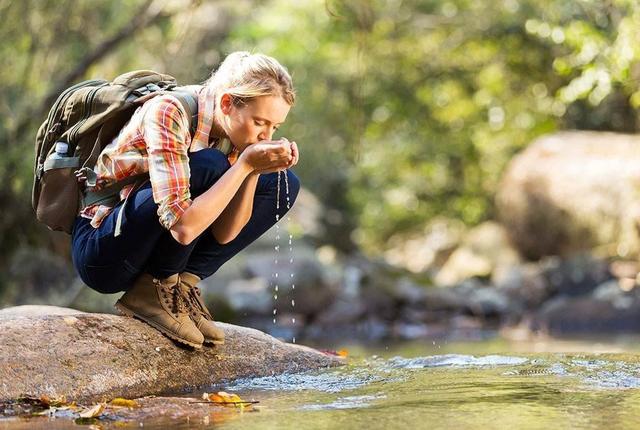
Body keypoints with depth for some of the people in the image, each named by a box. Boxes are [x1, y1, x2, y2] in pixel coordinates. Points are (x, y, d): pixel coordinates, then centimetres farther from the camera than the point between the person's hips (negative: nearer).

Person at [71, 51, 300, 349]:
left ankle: (182, 282, -4)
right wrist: (245, 164, -31)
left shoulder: (232, 132, -4)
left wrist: (255, 170, -22)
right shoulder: (169, 112, -25)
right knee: (207, 168, -30)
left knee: (282, 185, -2)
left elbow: (224, 234, -9)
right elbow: (182, 227, -35)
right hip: (102, 252, -8)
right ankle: (152, 291, -14)